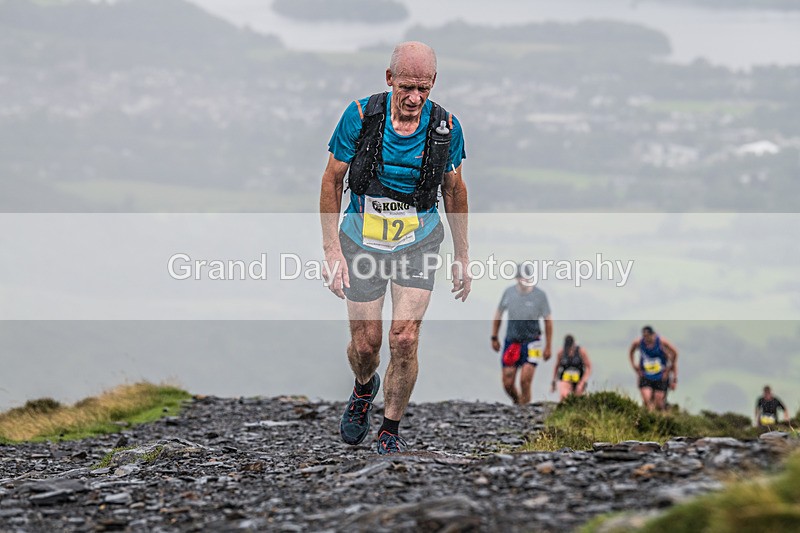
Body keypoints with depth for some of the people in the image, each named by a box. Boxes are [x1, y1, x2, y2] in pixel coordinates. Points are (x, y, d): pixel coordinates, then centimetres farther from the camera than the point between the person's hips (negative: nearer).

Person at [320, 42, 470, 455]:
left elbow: (454, 190, 5)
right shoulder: (360, 116, -17)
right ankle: (364, 388, 41)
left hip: (419, 241, 0)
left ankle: (390, 432, 8)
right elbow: (332, 181, -6)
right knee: (365, 343, 4)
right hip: (363, 242, 0)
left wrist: (462, 257, 8)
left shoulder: (446, 127, -12)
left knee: (405, 340, -11)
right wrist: (332, 251, -10)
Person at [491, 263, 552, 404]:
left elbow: (548, 321, 0)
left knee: (525, 381, -13)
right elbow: (498, 314, 14)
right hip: (511, 341, 3)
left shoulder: (540, 295, -7)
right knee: (508, 384, 0)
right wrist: (494, 337, 15)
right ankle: (517, 402, 28)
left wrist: (548, 346, 1)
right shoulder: (509, 292, 0)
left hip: (531, 343, -3)